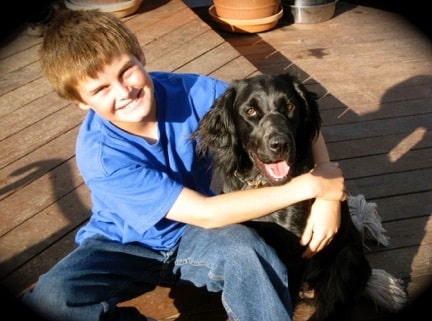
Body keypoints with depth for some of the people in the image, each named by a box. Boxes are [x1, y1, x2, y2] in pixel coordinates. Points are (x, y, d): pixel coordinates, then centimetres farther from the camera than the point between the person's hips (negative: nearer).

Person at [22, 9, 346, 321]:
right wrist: (310, 185, -28)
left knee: (245, 251, -33)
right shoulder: (100, 153, -28)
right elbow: (205, 214, -29)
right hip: (123, 246, 0)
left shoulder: (192, 92, -21)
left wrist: (326, 194, -28)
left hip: (193, 234, 1)